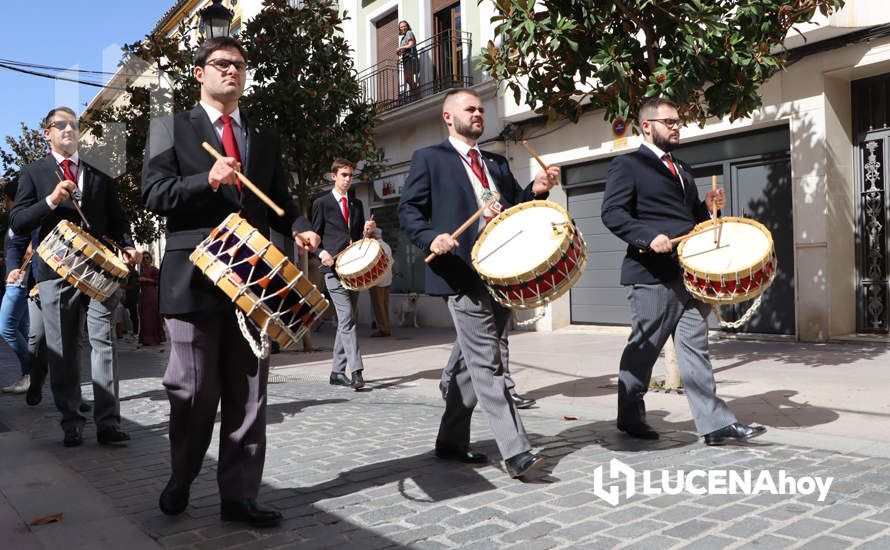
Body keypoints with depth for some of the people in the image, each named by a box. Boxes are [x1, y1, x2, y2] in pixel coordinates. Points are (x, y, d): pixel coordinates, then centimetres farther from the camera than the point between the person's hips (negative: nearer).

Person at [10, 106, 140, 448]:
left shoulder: (99, 174, 16)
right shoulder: (33, 173, 11)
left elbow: (117, 218, 17)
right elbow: (17, 222, 3)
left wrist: (127, 246, -3)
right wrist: (51, 200, -14)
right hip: (56, 270, 0)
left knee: (103, 342, -5)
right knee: (63, 349, 4)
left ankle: (108, 423, -5)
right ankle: (71, 423, 13)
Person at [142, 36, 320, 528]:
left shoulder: (265, 139, 18)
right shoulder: (170, 128, 7)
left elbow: (279, 200, 17)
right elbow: (154, 194, -3)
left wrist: (300, 228, -4)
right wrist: (207, 181, -19)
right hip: (194, 277, -3)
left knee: (247, 396, 5)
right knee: (193, 394, 6)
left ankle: (239, 496, 16)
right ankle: (180, 481, 32)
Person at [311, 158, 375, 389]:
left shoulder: (357, 204, 19)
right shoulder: (321, 203, 3)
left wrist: (367, 230, 1)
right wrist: (322, 253, -15)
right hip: (334, 268, -6)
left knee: (346, 321, 7)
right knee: (347, 320, -14)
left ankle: (337, 372, 15)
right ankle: (356, 371, -17)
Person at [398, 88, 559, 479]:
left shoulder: (497, 163, 21)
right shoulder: (429, 158, 4)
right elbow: (408, 210, -2)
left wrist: (537, 190, -1)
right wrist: (433, 238, -20)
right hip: (464, 275, -7)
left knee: (475, 363, 12)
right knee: (487, 365, -9)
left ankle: (450, 441, 24)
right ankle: (516, 452, -7)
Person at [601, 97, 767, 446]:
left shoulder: (682, 169, 23)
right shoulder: (627, 165, -1)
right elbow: (612, 213, -13)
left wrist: (708, 206, 9)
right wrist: (649, 237, -26)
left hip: (689, 273, 7)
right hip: (652, 276, -7)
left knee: (695, 347, 5)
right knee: (643, 349, 3)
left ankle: (715, 423, 8)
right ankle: (630, 417, 19)